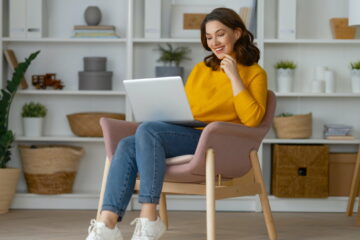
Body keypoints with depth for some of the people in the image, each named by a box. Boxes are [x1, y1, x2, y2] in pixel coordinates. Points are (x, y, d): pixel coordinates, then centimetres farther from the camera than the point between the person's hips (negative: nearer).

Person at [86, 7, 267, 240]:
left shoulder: (254, 73, 6)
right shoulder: (200, 69, 23)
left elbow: (252, 119, -8)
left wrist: (234, 77, -8)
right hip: (184, 137, 6)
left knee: (147, 130, -30)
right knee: (127, 146, -23)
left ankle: (149, 219, -32)